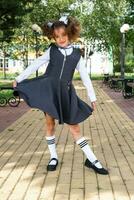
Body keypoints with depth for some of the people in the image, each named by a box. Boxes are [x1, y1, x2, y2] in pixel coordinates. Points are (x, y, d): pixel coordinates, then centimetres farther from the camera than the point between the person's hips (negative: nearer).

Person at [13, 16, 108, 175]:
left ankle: (91, 160, 7)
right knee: (50, 124, 5)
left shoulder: (77, 54, 5)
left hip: (65, 92, 0)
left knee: (74, 127, 2)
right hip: (49, 90, 0)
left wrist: (92, 97, 9)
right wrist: (19, 78, 8)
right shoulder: (51, 51, 3)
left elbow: (85, 76, 9)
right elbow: (35, 64, 9)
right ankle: (53, 157, 21)